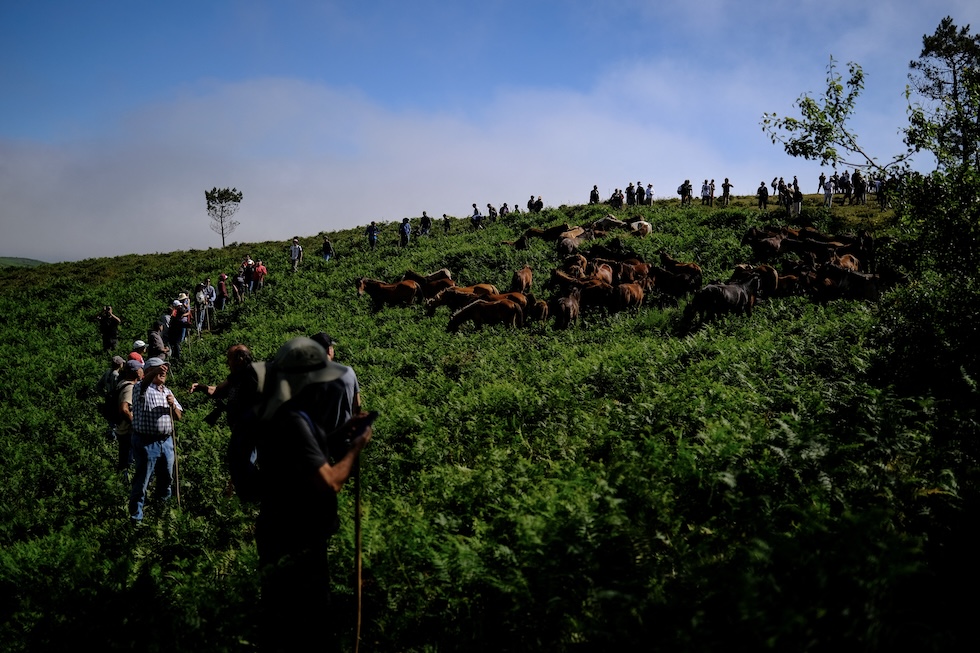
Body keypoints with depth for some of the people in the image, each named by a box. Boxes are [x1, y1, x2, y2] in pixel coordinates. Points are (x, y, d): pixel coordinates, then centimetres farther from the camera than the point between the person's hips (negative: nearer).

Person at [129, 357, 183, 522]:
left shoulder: (168, 392, 14)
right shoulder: (142, 389, -7)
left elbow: (179, 416, 13)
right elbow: (143, 384, -32)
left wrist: (173, 405, -9)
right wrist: (155, 371, -52)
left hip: (166, 441, 7)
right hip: (146, 442, -6)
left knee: (167, 476, 20)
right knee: (142, 480, -2)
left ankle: (163, 502, 45)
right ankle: (136, 516, 8)